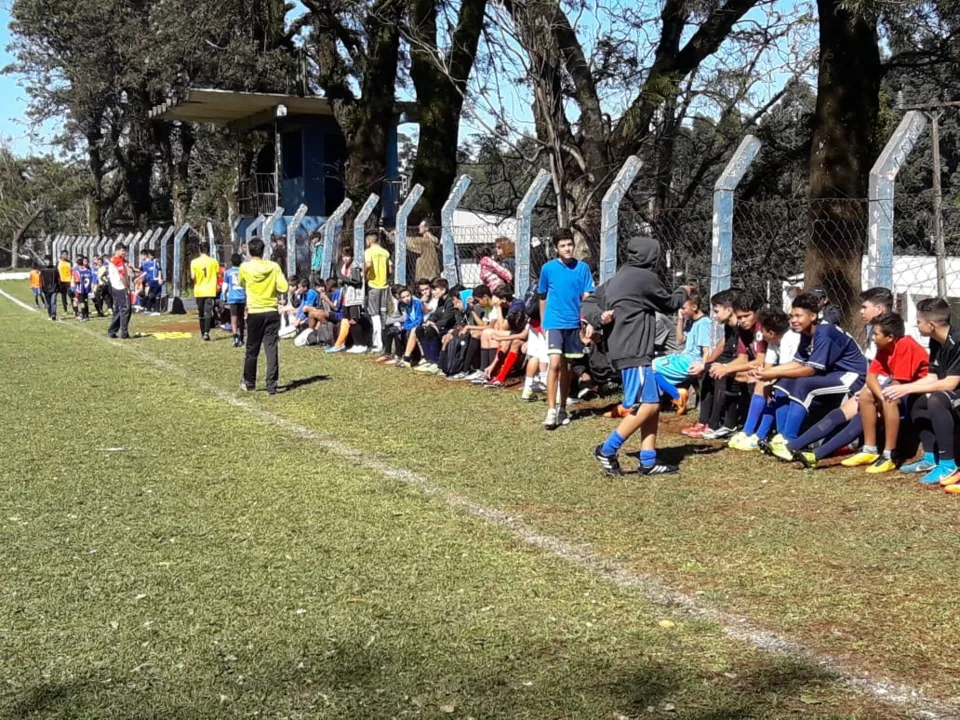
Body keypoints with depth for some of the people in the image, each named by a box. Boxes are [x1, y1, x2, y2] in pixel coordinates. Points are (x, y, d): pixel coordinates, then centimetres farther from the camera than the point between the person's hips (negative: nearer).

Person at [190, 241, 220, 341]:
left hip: (199, 291, 1)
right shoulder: (213, 261, -4)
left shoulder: (194, 262, -4)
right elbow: (217, 274, 1)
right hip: (210, 291, -1)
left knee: (201, 313, 15)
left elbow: (193, 277, -6)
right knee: (208, 312, -5)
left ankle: (203, 333, 25)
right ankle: (206, 332, -20)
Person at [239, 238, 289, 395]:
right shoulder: (274, 266, -4)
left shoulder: (245, 267, -5)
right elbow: (283, 287, -7)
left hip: (254, 313, 0)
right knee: (271, 349, 0)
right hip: (271, 312, 0)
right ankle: (272, 386, -3)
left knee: (252, 350, 12)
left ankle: (249, 383, 24)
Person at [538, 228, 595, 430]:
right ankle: (551, 410, -14)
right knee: (555, 364, -16)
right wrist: (544, 322, 16)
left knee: (566, 367, 11)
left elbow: (587, 297, 1)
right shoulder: (548, 268, -1)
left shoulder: (582, 268, 0)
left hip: (574, 324, 2)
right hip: (554, 322, -2)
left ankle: (562, 408, 24)